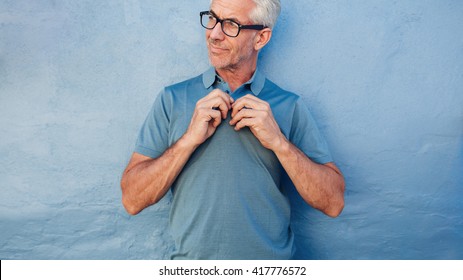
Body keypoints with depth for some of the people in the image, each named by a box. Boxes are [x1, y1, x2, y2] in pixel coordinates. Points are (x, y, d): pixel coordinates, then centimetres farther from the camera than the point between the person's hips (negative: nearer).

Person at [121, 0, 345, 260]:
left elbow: (333, 203, -9)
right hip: (191, 257, 1)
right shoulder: (172, 99, -4)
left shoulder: (290, 106, -5)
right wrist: (189, 139, -21)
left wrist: (278, 141, -20)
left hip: (271, 256, 0)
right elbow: (132, 200, -9)